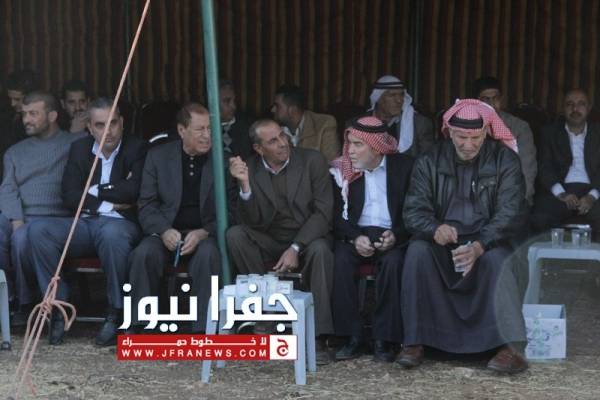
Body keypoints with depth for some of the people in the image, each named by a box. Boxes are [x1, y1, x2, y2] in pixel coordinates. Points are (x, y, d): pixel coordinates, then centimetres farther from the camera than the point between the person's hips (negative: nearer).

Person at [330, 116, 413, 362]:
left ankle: (384, 339, -24)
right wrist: (355, 238, -16)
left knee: (392, 262, -33)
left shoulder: (404, 166, 2)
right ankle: (353, 337, -22)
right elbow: (338, 215, 4)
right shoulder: (343, 170, 7)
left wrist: (396, 236, -18)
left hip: (391, 236, -2)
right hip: (356, 234, 2)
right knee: (341, 261, -30)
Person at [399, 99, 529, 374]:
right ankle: (414, 342, -25)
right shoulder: (430, 162, 2)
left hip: (486, 240, -1)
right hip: (442, 241, 1)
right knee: (417, 251, -29)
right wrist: (434, 229, -31)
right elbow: (414, 211, -5)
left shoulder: (505, 160, -3)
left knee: (498, 259, -34)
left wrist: (479, 246, -32)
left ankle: (512, 348, -38)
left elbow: (511, 213, -13)